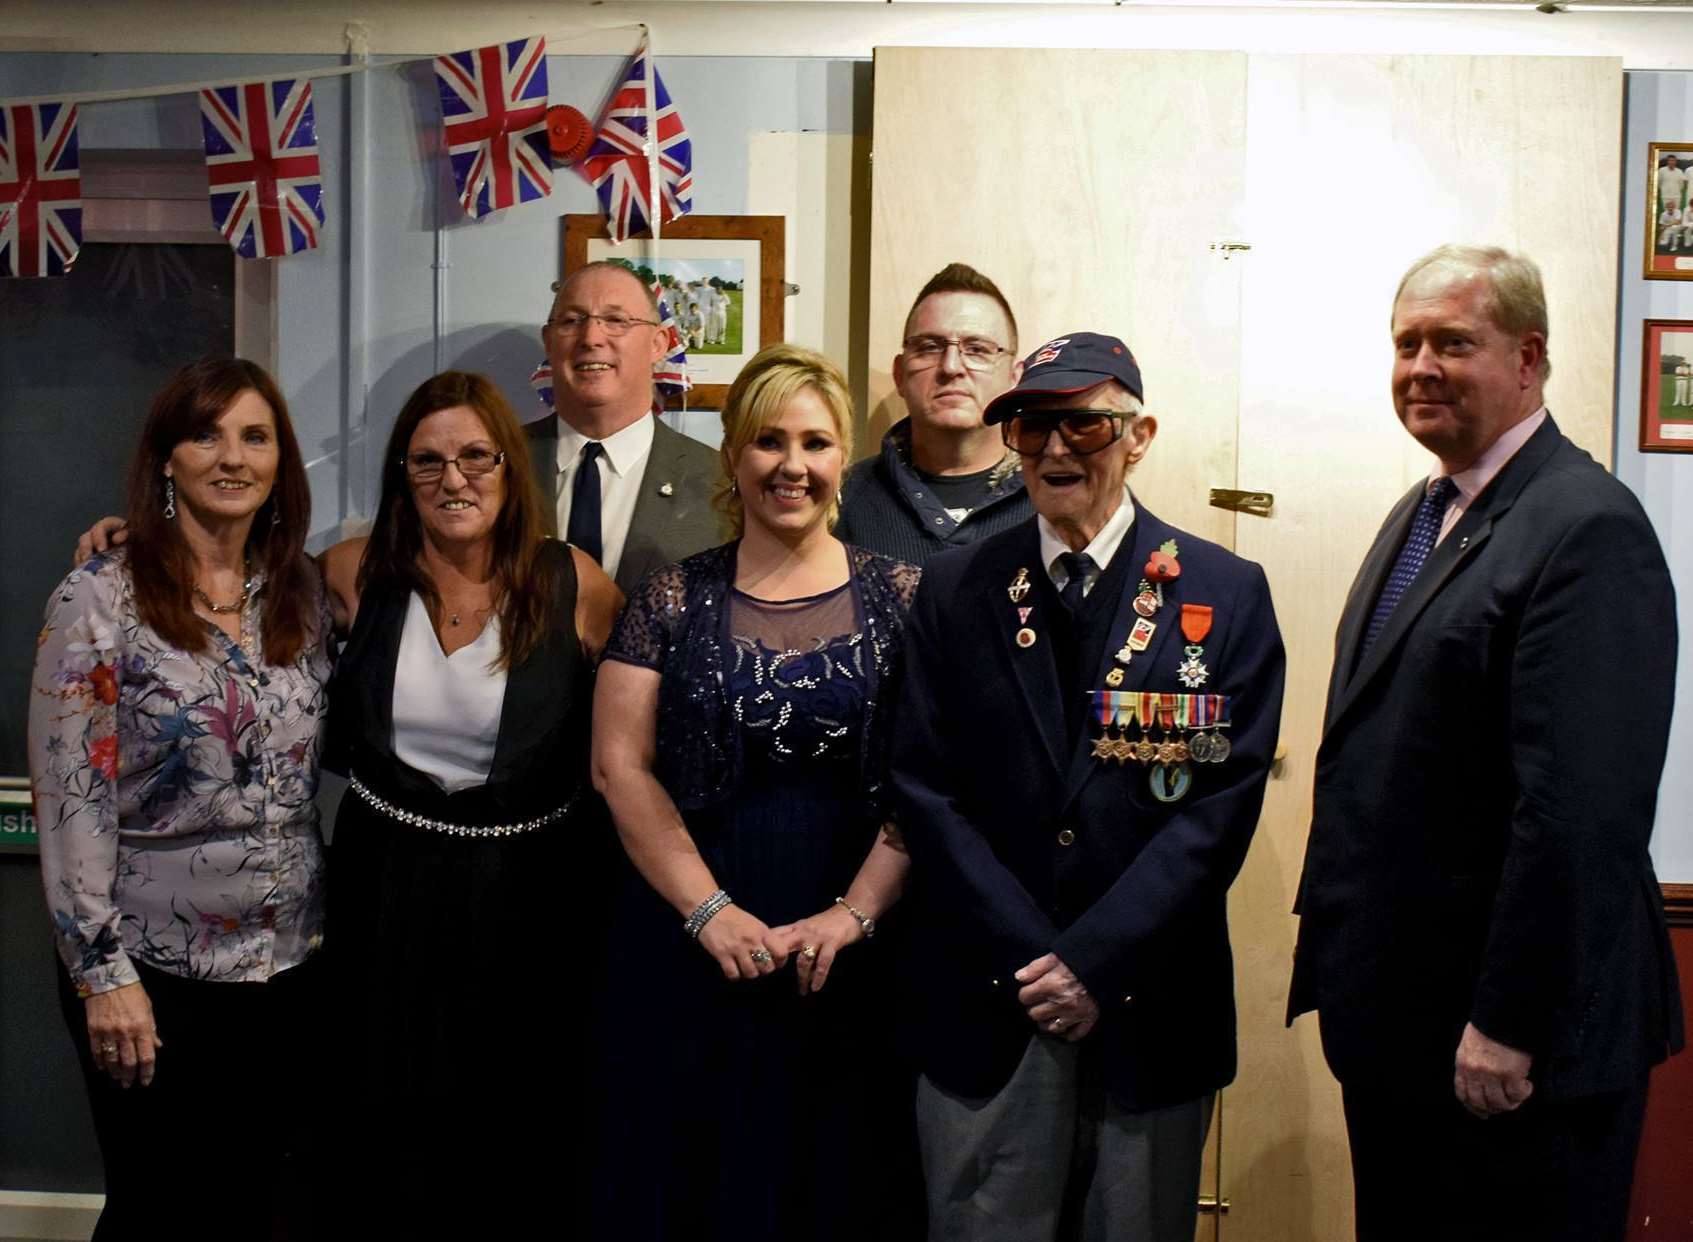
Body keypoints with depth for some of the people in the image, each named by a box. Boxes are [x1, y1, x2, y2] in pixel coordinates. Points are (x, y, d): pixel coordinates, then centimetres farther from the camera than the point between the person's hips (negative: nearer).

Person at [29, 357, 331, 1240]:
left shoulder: (302, 596, 6)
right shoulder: (100, 599, -9)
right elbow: (70, 794, -11)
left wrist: (331, 926, 10)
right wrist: (102, 968, -14)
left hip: (291, 966, 5)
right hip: (156, 971, -4)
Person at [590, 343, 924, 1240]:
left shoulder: (899, 597, 1)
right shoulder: (672, 600, 2)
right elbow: (619, 768, -2)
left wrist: (854, 914, -13)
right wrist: (711, 911, -9)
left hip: (849, 960, 0)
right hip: (690, 953, 0)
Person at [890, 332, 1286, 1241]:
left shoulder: (1226, 593, 0)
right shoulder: (955, 589, 4)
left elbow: (1224, 799, -6)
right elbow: (924, 787, -1)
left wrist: (1097, 960, -12)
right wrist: (1028, 959, -10)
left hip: (1151, 1010, 0)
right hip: (981, 1005, 1)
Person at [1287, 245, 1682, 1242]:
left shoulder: (1589, 530, -17)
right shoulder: (1421, 515, 12)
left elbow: (1582, 812, -24)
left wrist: (1510, 1029, -22)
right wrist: (1341, 953, 14)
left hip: (1514, 1046, -9)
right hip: (1395, 1016, 9)